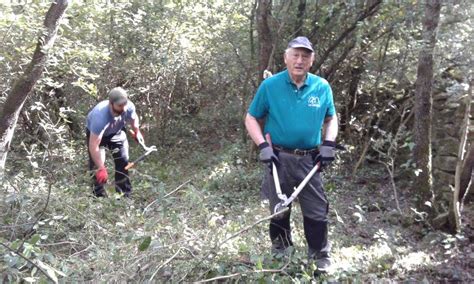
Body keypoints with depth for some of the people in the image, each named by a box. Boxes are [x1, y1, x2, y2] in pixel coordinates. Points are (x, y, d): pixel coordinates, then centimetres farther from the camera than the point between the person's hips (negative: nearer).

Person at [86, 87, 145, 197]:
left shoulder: (129, 107, -32)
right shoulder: (100, 117, -46)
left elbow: (133, 118, -2)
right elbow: (93, 146, -44)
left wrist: (137, 132, 4)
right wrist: (101, 168, -44)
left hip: (117, 131, 4)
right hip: (95, 133, -4)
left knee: (123, 161, 1)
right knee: (96, 166, -12)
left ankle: (125, 195, 11)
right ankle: (100, 195, 1)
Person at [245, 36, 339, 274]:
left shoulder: (322, 87, 0)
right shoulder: (269, 86, -6)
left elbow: (331, 119, 14)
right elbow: (251, 118, 1)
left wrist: (329, 144, -1)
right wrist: (263, 146, -11)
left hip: (310, 160, 1)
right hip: (279, 158, -1)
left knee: (317, 212, 5)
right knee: (279, 210, 14)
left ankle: (321, 260, 24)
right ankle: (279, 255, 34)